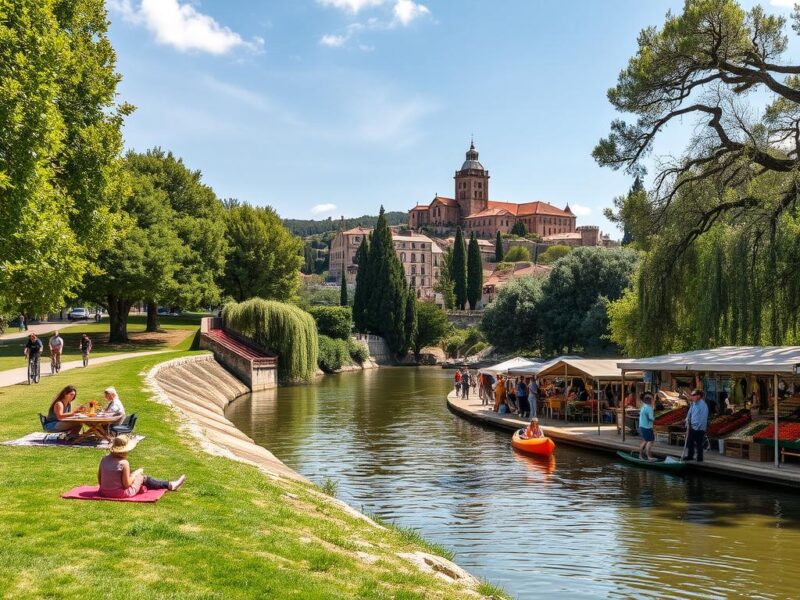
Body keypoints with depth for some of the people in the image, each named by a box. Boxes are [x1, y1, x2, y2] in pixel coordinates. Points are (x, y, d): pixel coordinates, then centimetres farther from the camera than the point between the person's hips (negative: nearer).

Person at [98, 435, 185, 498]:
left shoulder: (104, 459, -4)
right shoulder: (124, 463, -22)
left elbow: (99, 479, 3)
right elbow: (127, 484, -17)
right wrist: (136, 473, -1)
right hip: (120, 494, -7)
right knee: (143, 477, 13)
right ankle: (169, 485, 28)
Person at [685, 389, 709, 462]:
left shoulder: (703, 405, -17)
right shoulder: (693, 404, 6)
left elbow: (703, 418, -18)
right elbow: (689, 414, 15)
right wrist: (688, 423, 6)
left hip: (699, 429, -7)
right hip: (692, 427, 7)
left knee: (698, 444, 3)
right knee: (690, 442, 14)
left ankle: (699, 458, 16)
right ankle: (690, 456, 28)